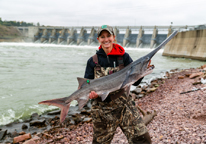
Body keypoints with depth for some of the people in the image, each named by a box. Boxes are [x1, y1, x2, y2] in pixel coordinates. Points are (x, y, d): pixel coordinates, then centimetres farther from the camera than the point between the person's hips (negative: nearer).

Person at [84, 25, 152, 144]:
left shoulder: (123, 56, 1)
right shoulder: (93, 61, 2)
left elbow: (135, 82, -2)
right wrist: (91, 93, -18)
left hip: (124, 105, 0)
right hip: (102, 109, 1)